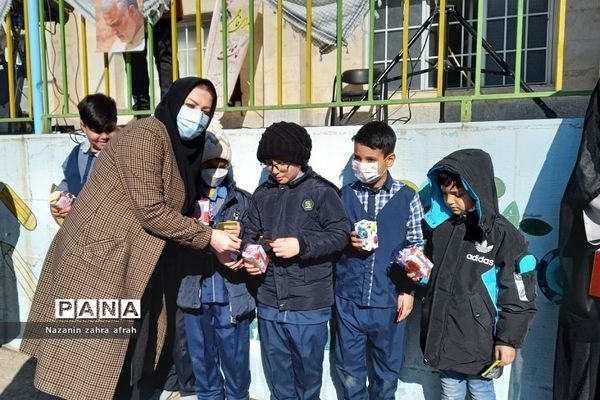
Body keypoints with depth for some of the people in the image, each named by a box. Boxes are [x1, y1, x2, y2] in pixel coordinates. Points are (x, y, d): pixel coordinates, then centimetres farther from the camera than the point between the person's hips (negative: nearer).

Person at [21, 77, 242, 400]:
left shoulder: (181, 149, 13)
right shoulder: (147, 134, -14)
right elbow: (150, 211, -20)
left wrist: (217, 240, 1)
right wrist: (208, 237, -13)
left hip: (132, 269, 9)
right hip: (96, 261, -9)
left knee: (131, 365, 16)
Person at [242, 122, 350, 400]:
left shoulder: (321, 191, -7)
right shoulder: (262, 194, 8)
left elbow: (340, 235, -10)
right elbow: (249, 233, 13)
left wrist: (302, 244, -21)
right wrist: (249, 257, -7)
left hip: (309, 303, -4)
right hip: (269, 301, 4)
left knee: (308, 367, 16)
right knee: (276, 370, 20)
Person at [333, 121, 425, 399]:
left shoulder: (407, 198, -4)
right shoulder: (344, 195, 0)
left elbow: (416, 249, 1)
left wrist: (409, 290, -3)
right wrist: (346, 240, -13)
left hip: (389, 300, -1)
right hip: (348, 299, 2)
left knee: (387, 369, 17)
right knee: (349, 368, 16)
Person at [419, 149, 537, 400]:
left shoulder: (502, 234, -13)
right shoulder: (438, 225, 1)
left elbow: (519, 294, -10)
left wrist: (509, 339, -8)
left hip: (478, 340, -4)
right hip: (442, 335, 4)